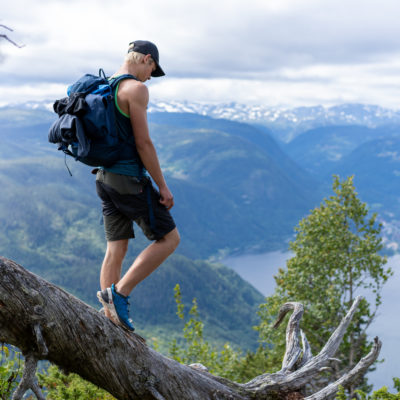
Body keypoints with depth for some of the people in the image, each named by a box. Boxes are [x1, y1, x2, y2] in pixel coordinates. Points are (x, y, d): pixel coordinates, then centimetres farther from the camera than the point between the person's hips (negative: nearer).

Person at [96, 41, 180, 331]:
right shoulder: (136, 89, -13)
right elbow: (143, 142, -18)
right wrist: (162, 186, -12)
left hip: (104, 177, 9)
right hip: (129, 178, -9)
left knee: (116, 249, 12)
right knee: (169, 238, 2)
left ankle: (110, 319, 14)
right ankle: (119, 292, -5)